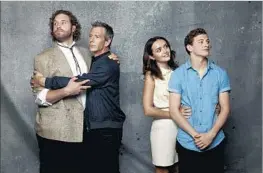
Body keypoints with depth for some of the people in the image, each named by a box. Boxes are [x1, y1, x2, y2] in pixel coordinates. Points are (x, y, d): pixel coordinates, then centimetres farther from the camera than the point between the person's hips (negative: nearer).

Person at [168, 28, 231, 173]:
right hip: (187, 144, -1)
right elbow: (174, 110, -7)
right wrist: (195, 135, -14)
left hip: (215, 143, 1)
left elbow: (225, 108, 1)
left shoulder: (220, 73, 1)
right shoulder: (178, 74, -4)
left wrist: (211, 135, -11)